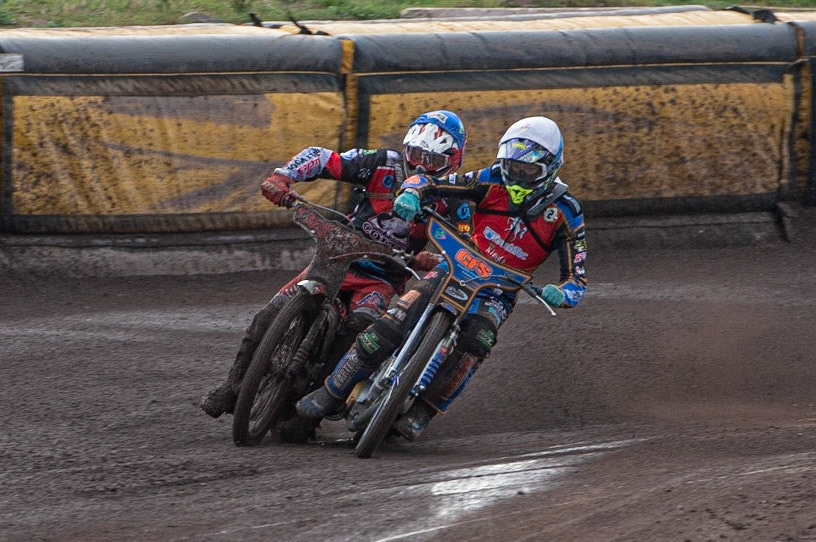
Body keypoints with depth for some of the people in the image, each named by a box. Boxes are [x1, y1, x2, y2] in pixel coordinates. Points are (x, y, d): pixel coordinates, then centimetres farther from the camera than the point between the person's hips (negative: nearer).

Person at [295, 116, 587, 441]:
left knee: (478, 337, -36)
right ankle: (331, 394, -12)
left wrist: (560, 295, -36)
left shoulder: (565, 213, -10)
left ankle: (420, 414, -28)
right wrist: (410, 194, -26)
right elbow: (429, 183, -2)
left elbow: (577, 279, -11)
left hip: (498, 292, -1)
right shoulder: (495, 182, -5)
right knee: (393, 324, -22)